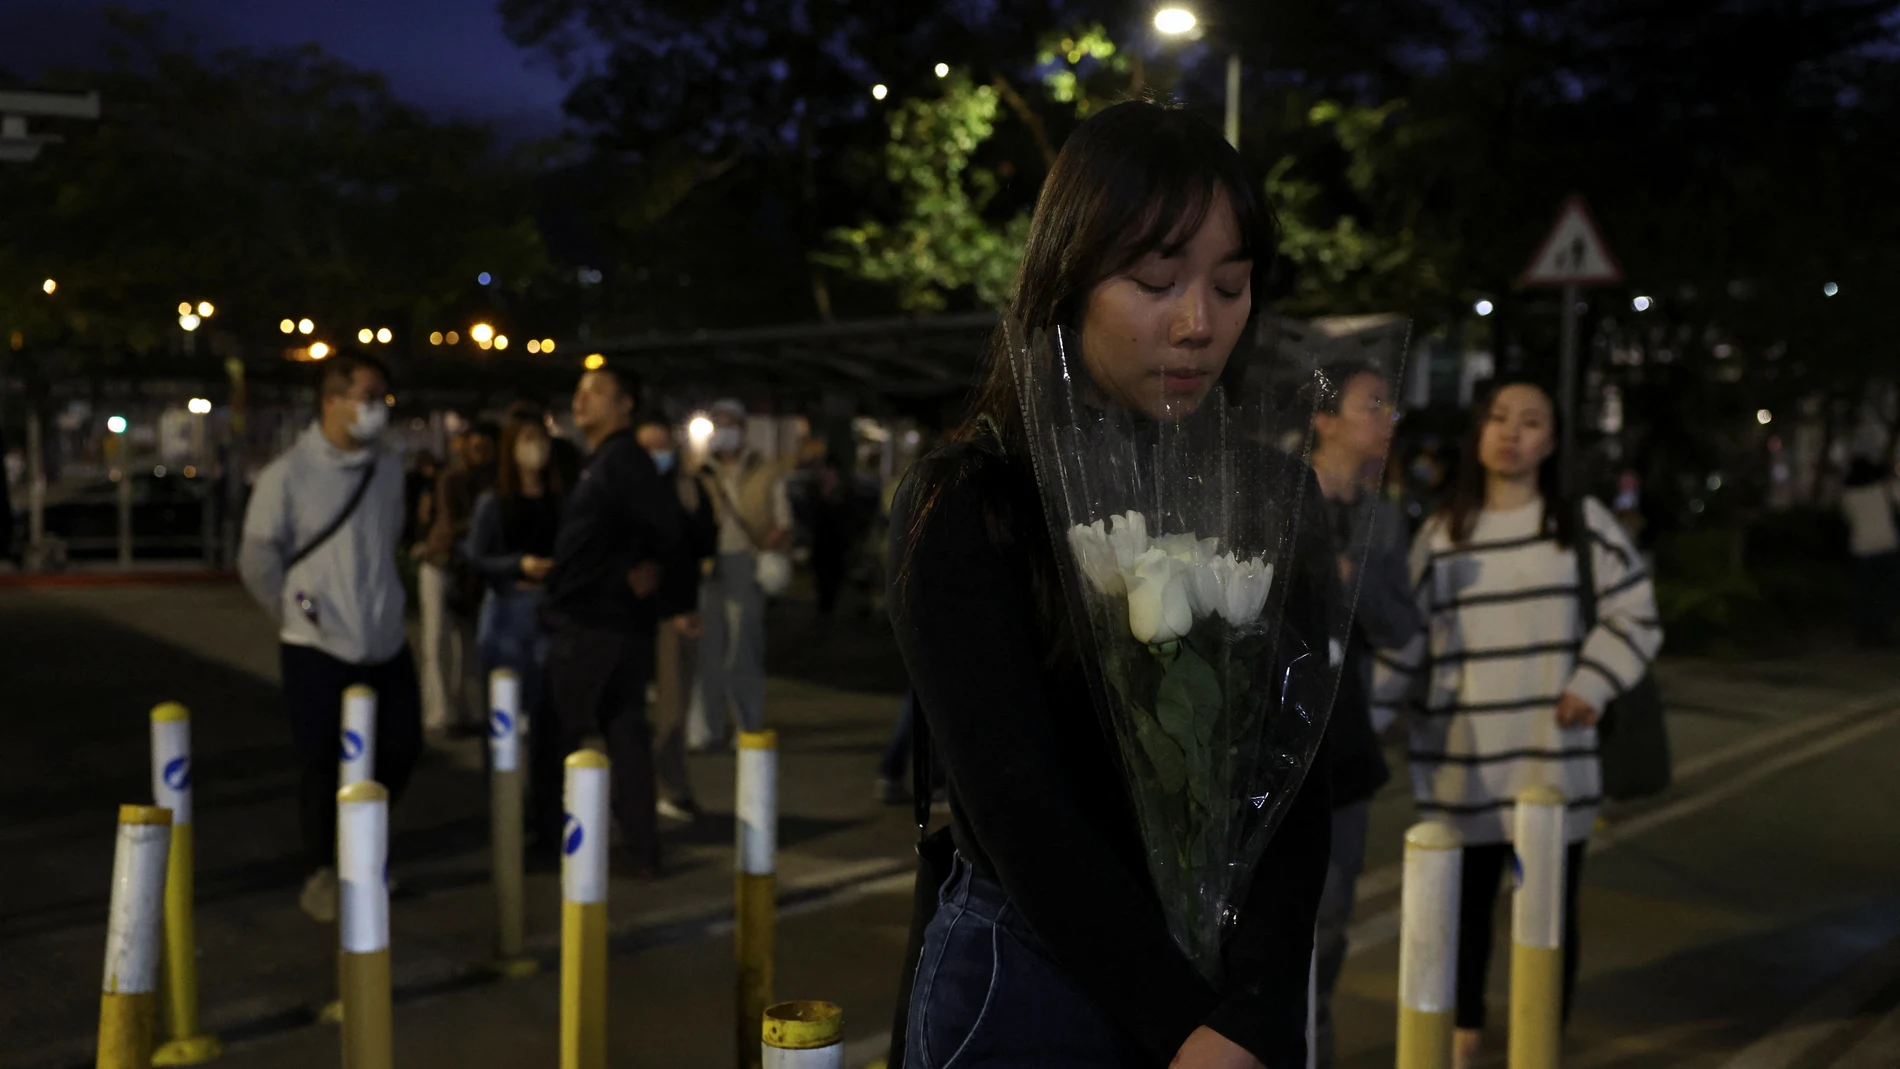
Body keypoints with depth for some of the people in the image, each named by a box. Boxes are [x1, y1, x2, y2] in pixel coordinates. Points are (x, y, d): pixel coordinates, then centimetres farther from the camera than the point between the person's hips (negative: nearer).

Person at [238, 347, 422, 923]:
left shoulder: (388, 468, 3)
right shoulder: (286, 475, -11)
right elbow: (257, 560, -4)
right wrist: (295, 612, 3)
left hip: (386, 642, 5)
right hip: (317, 648, -5)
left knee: (401, 747, 10)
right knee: (325, 762, 4)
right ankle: (322, 873, 24)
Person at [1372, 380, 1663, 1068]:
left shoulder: (1581, 522, 3)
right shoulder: (1438, 535, 7)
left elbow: (1633, 615, 5)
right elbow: (1407, 639, 6)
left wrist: (1593, 684, -7)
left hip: (1553, 757, -1)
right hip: (1462, 762, 1)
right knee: (1461, 902, 10)